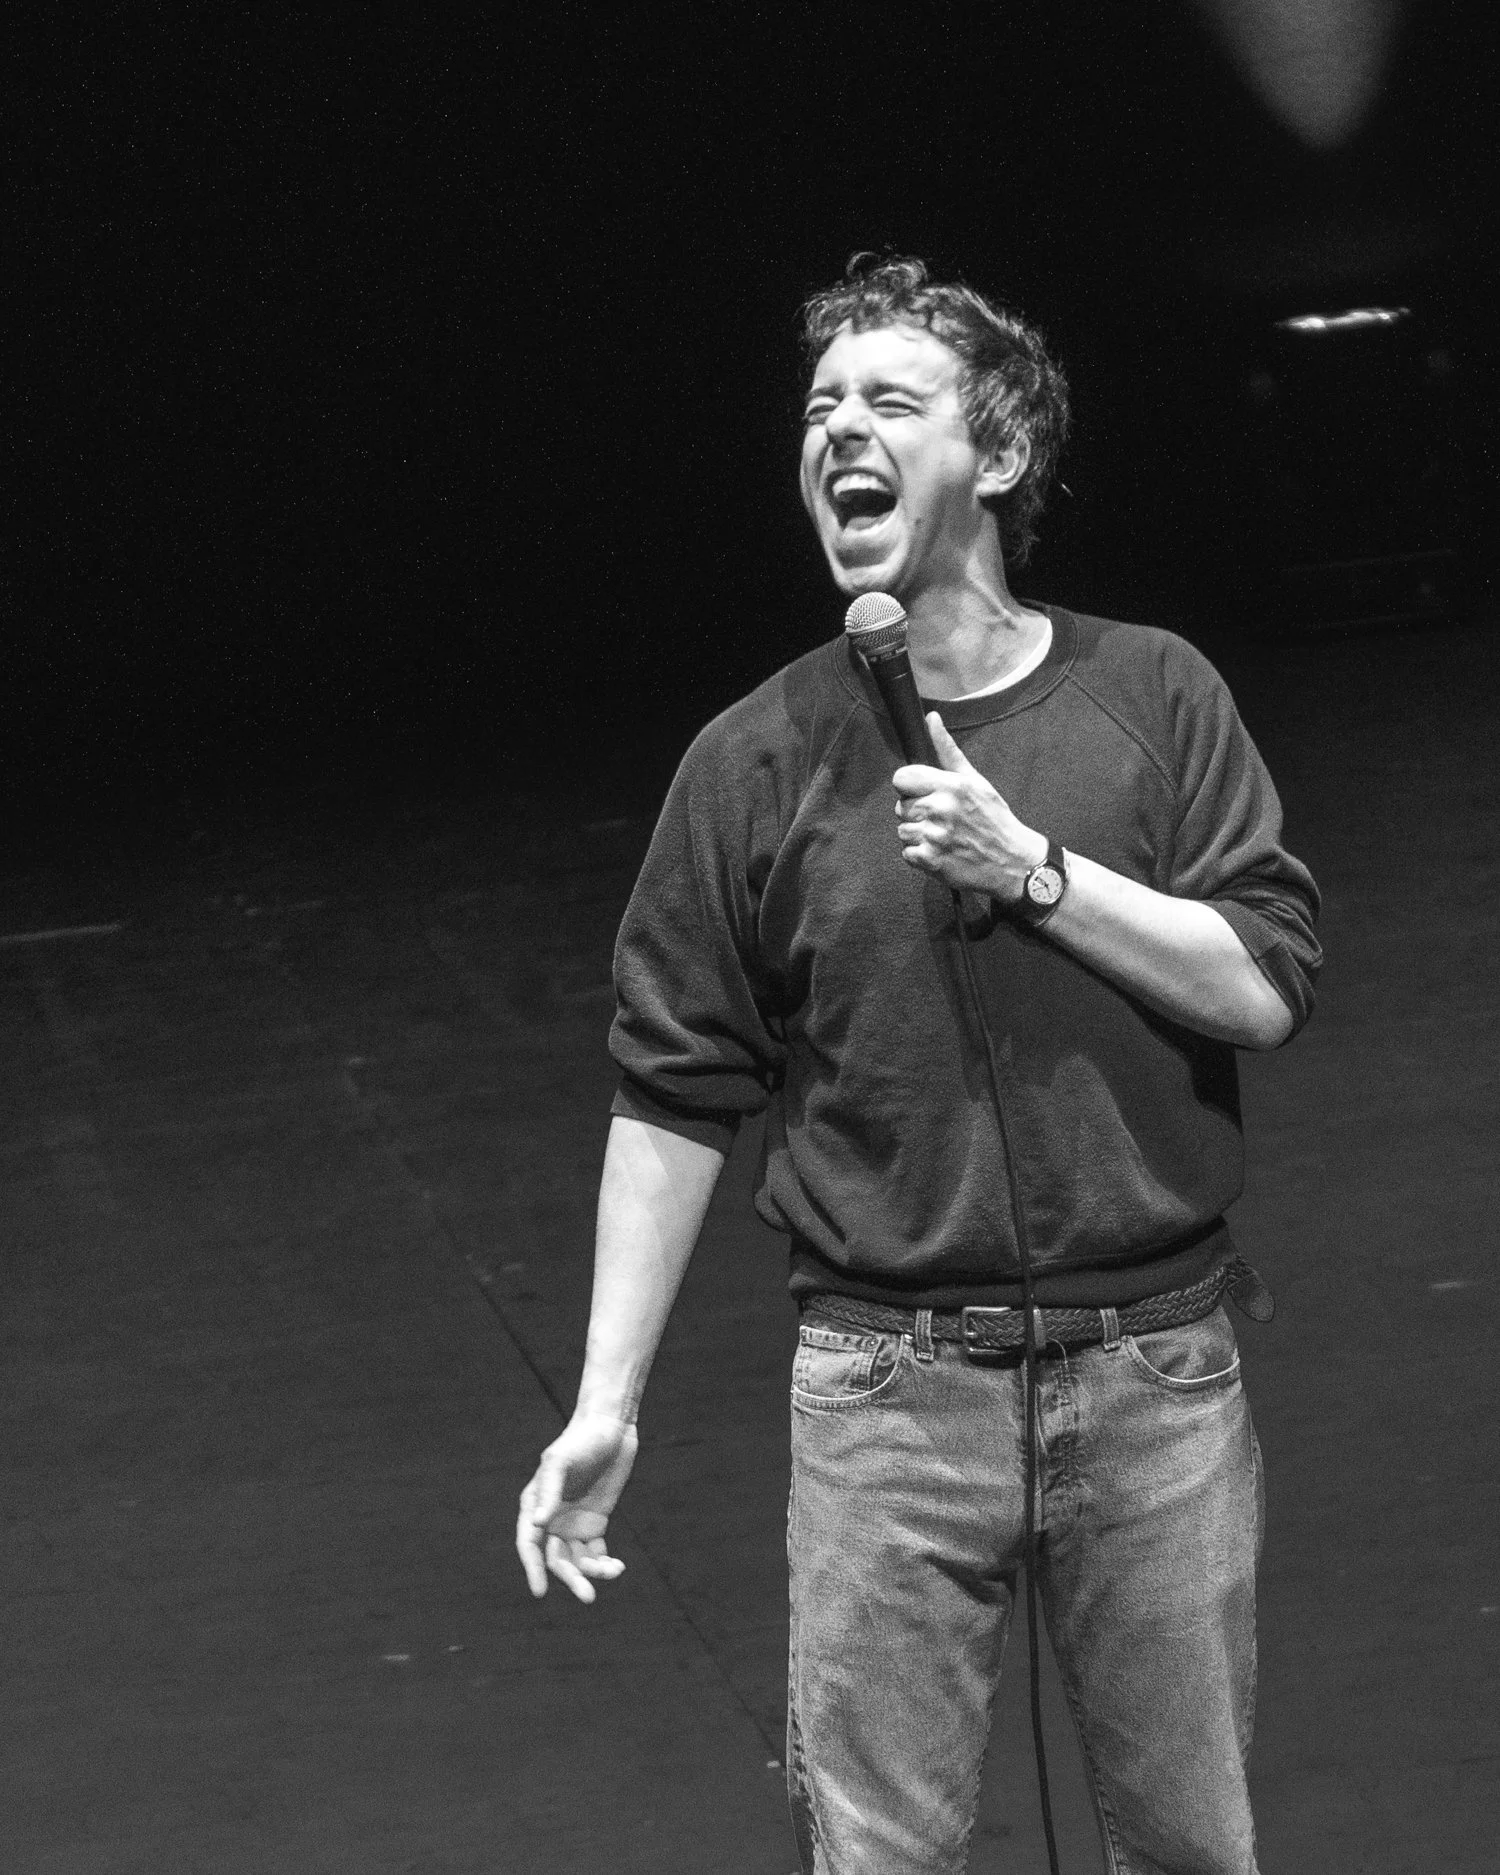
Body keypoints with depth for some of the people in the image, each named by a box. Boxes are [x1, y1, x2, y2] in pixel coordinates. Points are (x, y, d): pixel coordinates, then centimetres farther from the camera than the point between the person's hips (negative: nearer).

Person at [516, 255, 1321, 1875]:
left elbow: (1266, 986, -4)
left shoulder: (1152, 696, 2)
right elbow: (674, 1094, 2)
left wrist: (1035, 871, -16)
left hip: (1155, 1374, 1)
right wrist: (606, 1404, -3)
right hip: (888, 1387, 0)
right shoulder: (758, 761, 0)